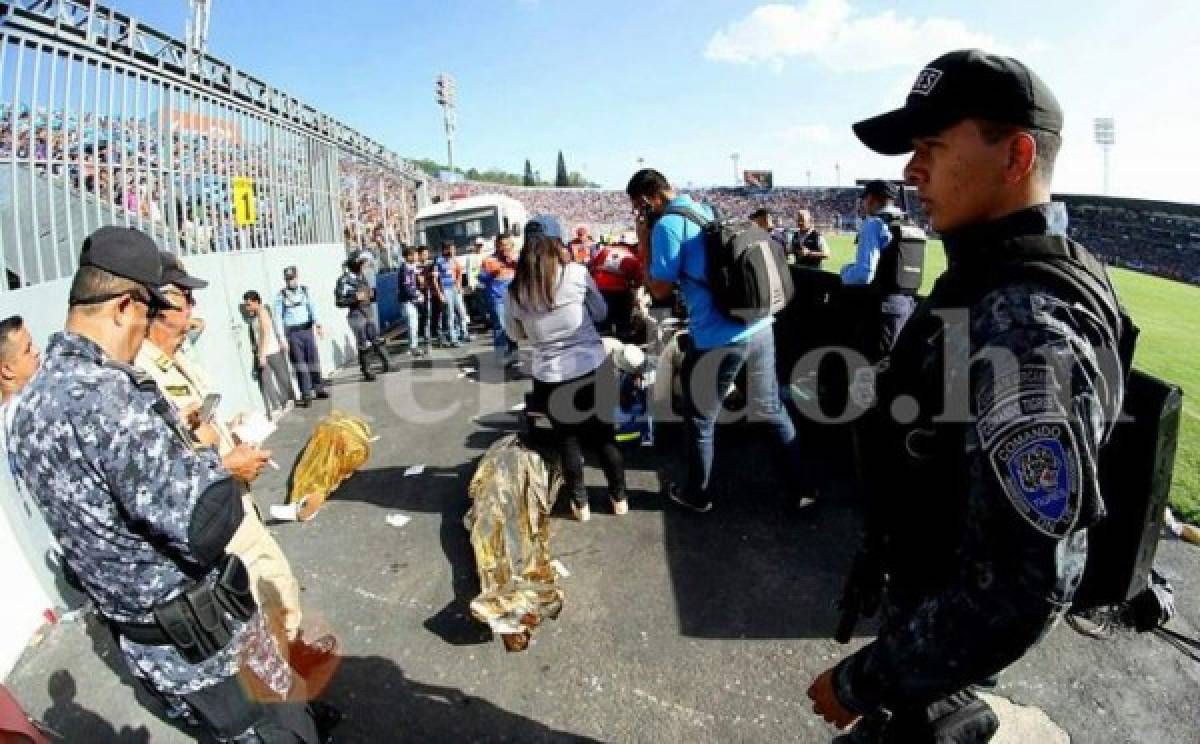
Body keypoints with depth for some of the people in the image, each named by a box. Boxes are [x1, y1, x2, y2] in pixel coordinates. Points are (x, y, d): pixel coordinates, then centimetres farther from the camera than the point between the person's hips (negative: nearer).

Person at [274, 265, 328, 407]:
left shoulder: (305, 291, 7)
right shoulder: (281, 295, 0)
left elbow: (313, 309, 4)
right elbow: (278, 317, -1)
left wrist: (318, 325, -8)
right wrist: (282, 338, -6)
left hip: (307, 330, 2)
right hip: (292, 333, -2)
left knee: (313, 360, 8)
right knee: (299, 364, -1)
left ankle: (319, 388, 22)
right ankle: (306, 394, 3)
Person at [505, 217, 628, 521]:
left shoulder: (516, 289, -4)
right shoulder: (577, 273, -10)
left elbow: (515, 334, 10)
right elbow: (601, 313, 3)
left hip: (550, 376, 1)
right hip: (592, 368, -1)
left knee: (568, 441, 17)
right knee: (604, 435, 16)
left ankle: (580, 504, 30)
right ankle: (619, 498, 31)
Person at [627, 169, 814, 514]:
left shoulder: (667, 226, -10)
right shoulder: (705, 209, 15)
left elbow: (660, 290, -6)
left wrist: (644, 244, 1)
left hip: (720, 339, -8)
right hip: (760, 326, 8)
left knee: (699, 419, 13)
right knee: (773, 410, 19)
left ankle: (697, 495, 30)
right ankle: (802, 489, 30)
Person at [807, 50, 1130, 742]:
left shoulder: (1026, 327, -34)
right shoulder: (998, 276, -2)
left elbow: (1019, 591, -35)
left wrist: (861, 683, -24)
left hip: (963, 624, -8)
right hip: (947, 583, 8)